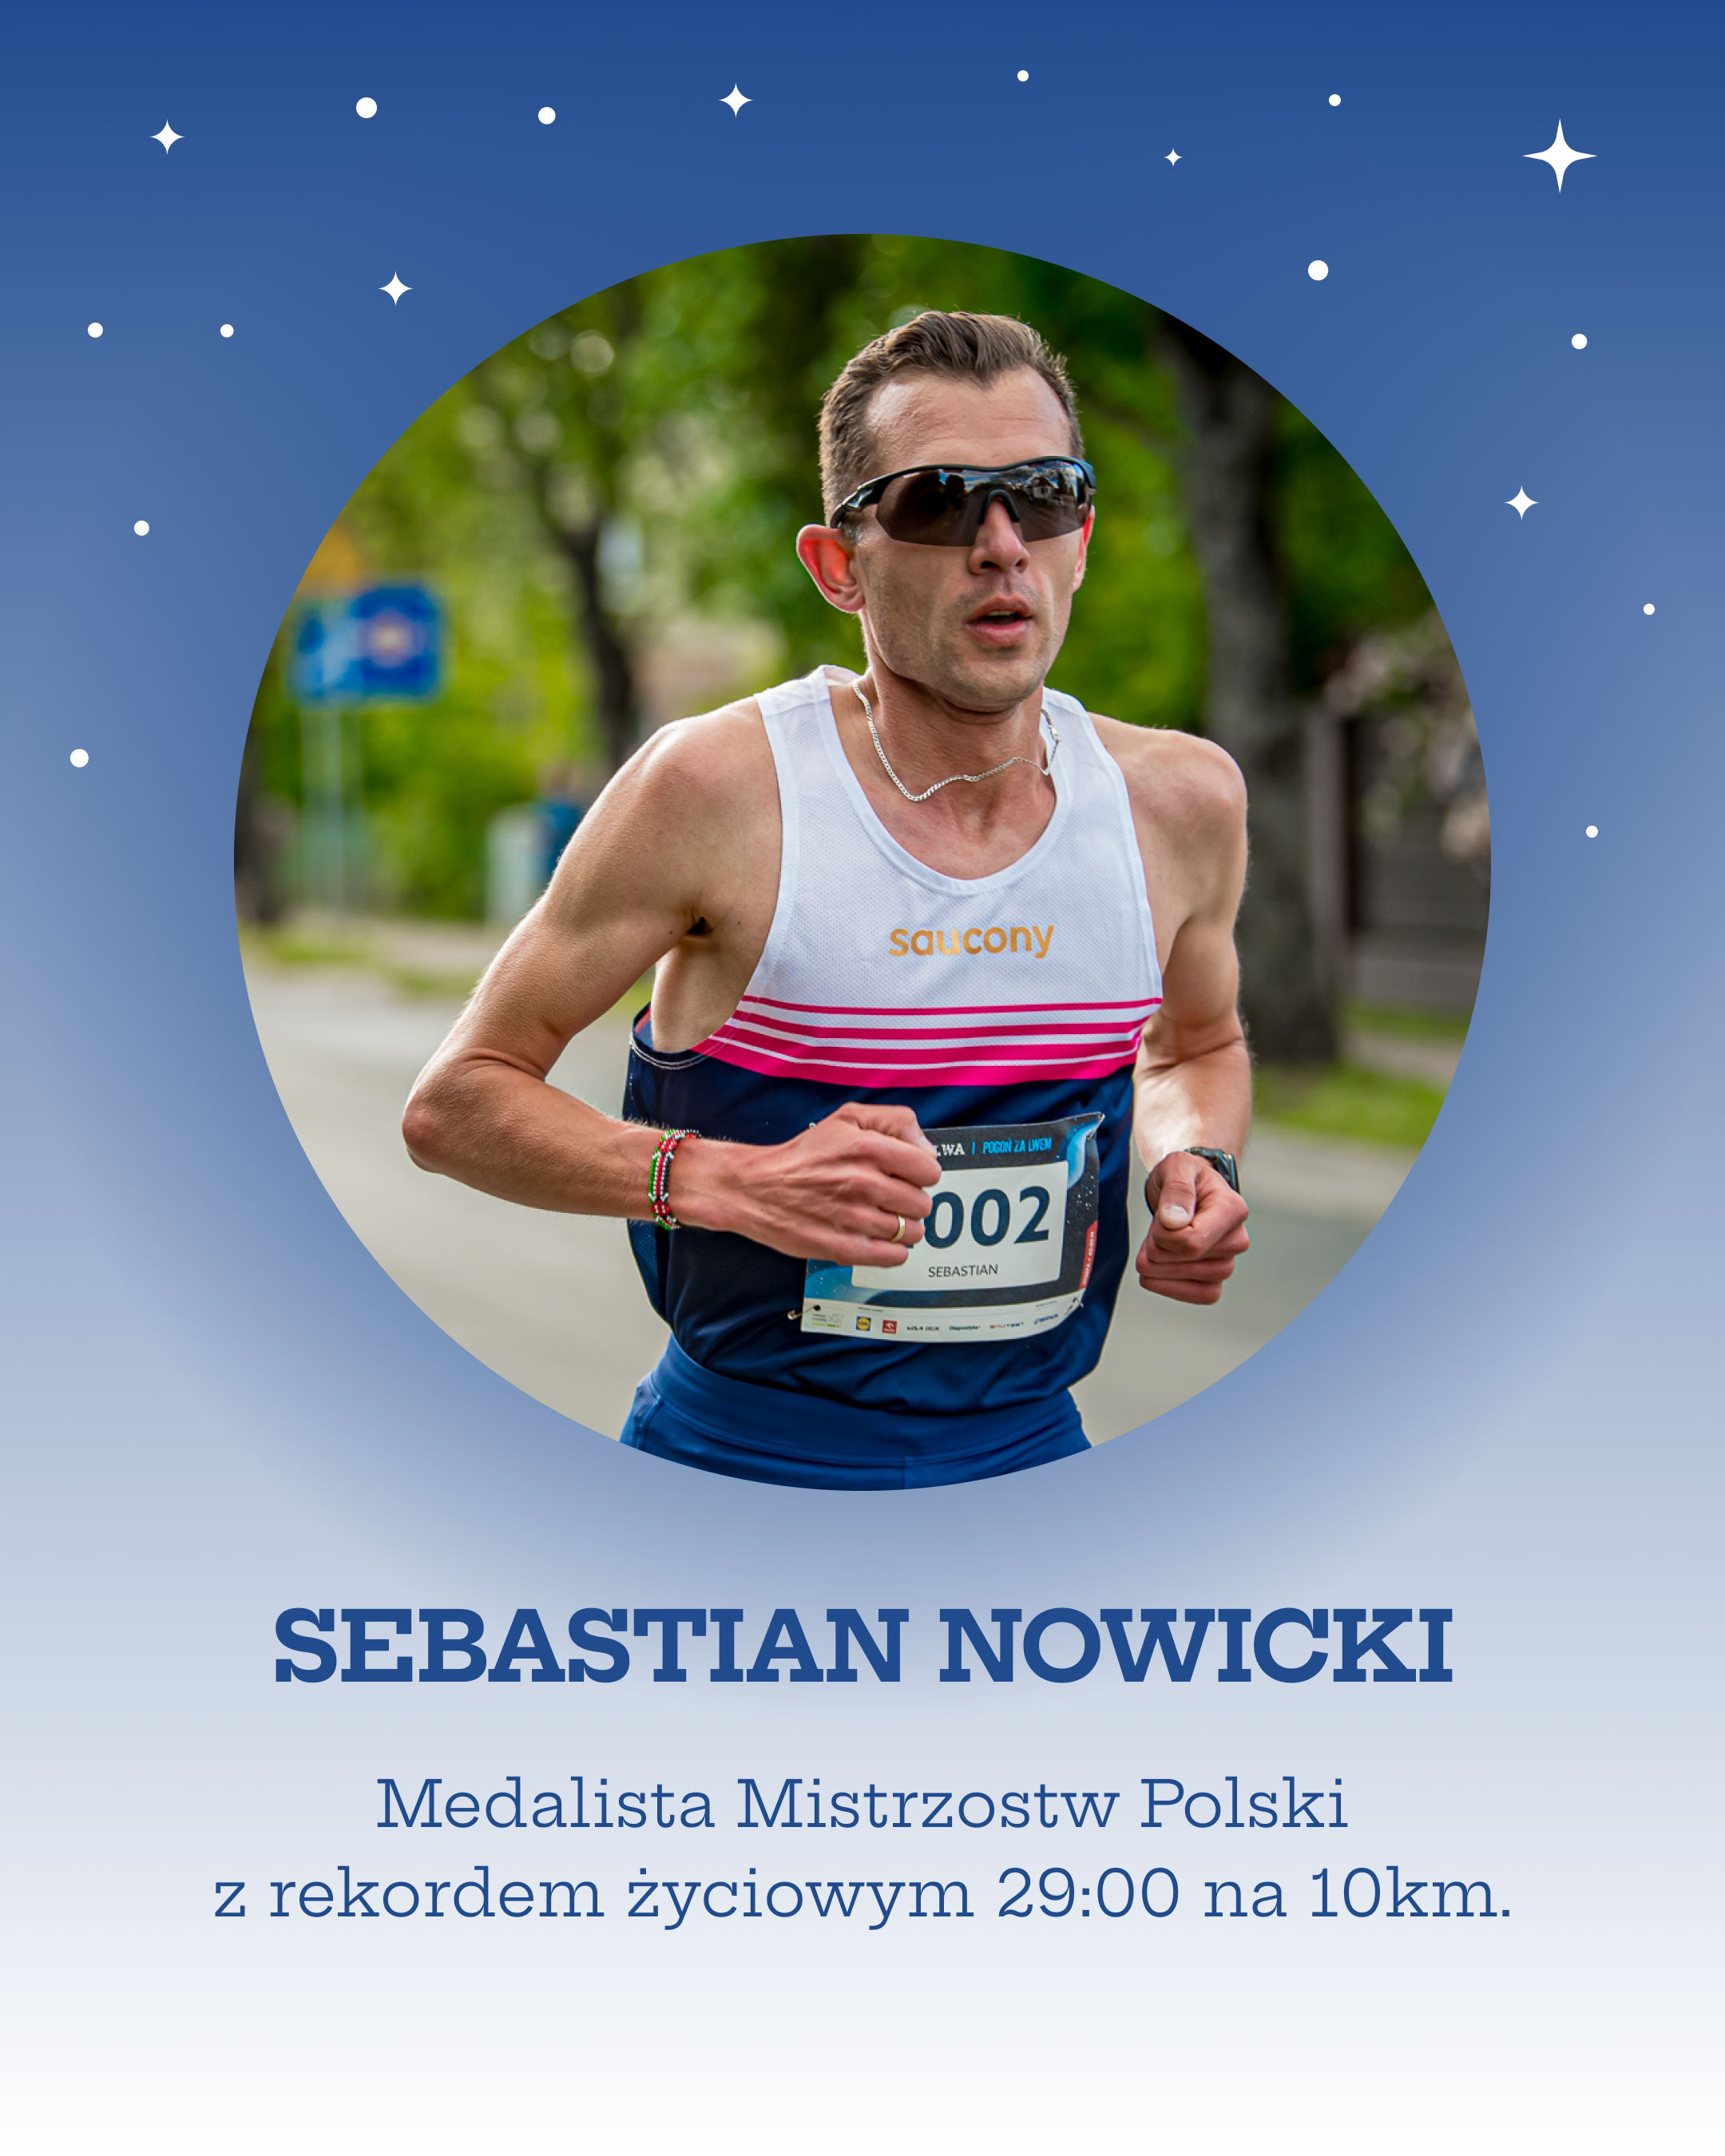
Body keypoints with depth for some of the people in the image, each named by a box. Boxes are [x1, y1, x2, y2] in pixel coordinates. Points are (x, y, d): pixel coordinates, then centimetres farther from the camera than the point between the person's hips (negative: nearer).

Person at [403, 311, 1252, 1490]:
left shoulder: (1181, 800, -3)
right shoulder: (717, 786, -15)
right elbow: (455, 1101, -10)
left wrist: (1197, 1163, -3)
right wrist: (728, 1182, -25)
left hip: (1029, 1454, 3)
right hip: (736, 1469, -3)